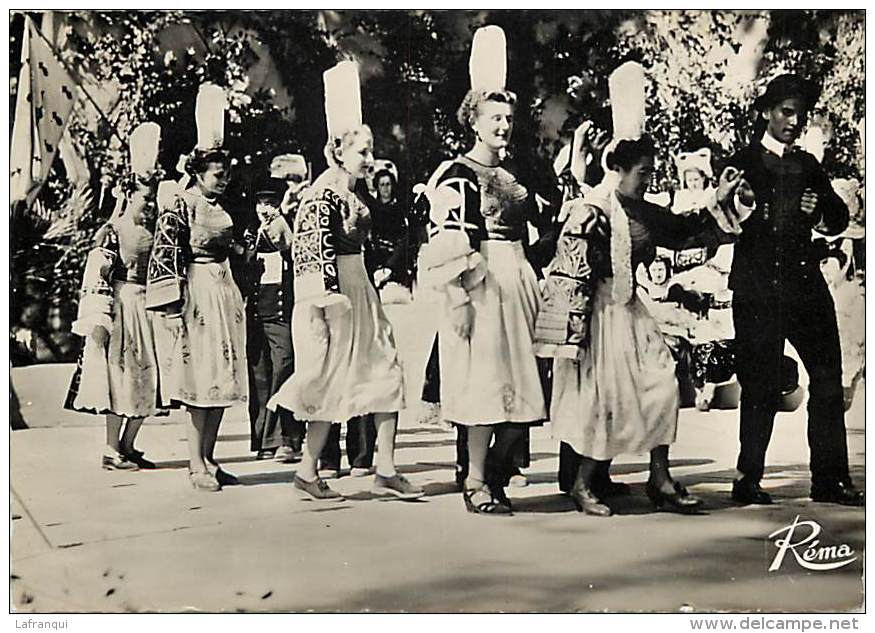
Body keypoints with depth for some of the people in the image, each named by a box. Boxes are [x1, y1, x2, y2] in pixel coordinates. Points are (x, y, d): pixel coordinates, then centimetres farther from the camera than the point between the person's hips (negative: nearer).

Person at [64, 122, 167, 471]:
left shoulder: (156, 236, 13)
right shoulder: (112, 232, -6)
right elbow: (96, 277, -12)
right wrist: (99, 320, -19)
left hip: (149, 311, 7)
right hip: (120, 307, -7)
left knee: (146, 377, 6)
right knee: (119, 375, -4)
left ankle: (127, 446, 16)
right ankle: (111, 450, 4)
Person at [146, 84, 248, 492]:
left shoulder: (221, 208, 15)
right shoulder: (179, 205, -7)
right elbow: (164, 254, -13)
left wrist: (237, 298, 21)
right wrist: (172, 306, -18)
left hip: (226, 296, 8)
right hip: (196, 294, -8)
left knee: (223, 381, 7)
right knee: (201, 380, -8)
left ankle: (208, 459, 15)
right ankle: (197, 466, -2)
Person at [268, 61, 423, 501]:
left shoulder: (352, 197, 14)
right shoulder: (322, 198, -14)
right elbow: (317, 256, -19)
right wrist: (330, 305, -22)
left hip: (358, 295, 9)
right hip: (332, 299, -9)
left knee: (387, 375, 5)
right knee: (332, 385, -1)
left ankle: (385, 470, 9)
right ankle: (307, 472, 13)